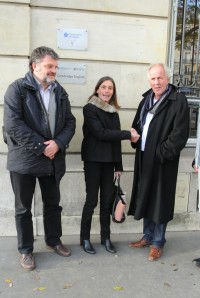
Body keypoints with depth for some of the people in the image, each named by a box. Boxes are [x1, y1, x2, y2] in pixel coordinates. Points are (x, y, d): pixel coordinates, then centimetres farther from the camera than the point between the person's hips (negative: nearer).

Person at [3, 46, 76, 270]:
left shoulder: (60, 92, 8)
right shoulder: (17, 89, -8)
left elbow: (70, 122, 6)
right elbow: (13, 125, -18)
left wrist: (58, 143, -13)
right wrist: (42, 147, -19)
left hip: (53, 159, 5)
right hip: (24, 159, -4)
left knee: (53, 204, 17)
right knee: (23, 208, 10)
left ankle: (53, 241, 37)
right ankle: (25, 250, 27)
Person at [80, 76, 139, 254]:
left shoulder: (113, 111, 12)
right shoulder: (89, 109, -6)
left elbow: (116, 138, 11)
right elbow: (101, 133, -17)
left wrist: (119, 165, 8)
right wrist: (128, 134, -14)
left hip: (109, 161, 5)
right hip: (93, 160, -5)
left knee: (107, 200, 8)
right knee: (92, 200, -1)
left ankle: (105, 237, 21)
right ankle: (85, 238, 15)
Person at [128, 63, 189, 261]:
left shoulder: (178, 101, -10)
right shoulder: (147, 100, 12)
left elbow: (180, 135, -16)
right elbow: (137, 125, 19)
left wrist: (161, 154, -17)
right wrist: (135, 142, 2)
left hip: (163, 161, -7)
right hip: (144, 159, 7)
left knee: (160, 201, 3)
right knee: (145, 198, 15)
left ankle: (158, 243, 20)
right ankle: (148, 237, 32)